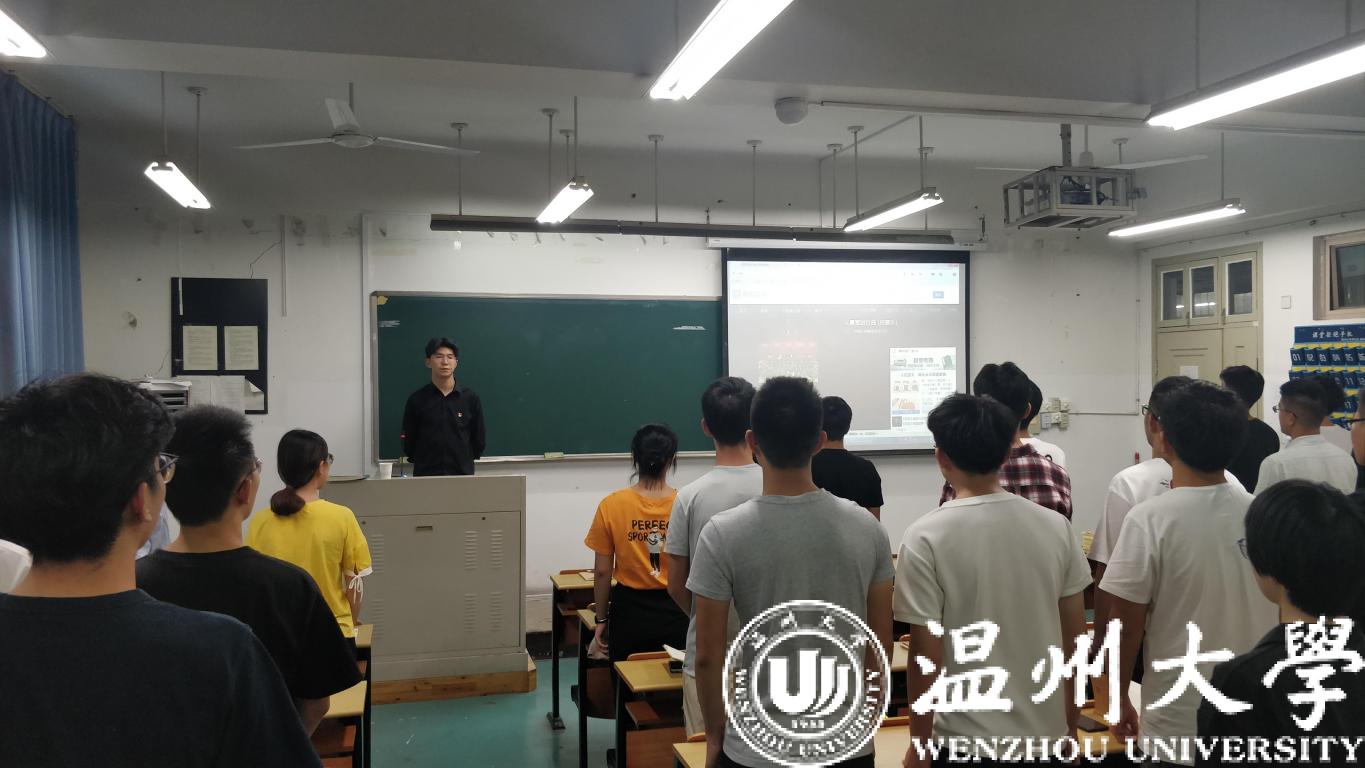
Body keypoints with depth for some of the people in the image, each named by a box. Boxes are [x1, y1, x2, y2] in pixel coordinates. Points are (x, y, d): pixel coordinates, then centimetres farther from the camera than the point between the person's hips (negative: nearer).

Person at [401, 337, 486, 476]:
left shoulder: (471, 399, 2)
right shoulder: (416, 400, 1)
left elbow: (478, 441, 8)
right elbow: (408, 443, 7)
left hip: (463, 473, 0)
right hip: (425, 474, 0)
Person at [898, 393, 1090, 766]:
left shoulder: (926, 538, -16)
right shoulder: (1056, 527, -4)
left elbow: (927, 657, -14)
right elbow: (1074, 639, 2)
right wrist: (1071, 724, 15)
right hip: (1046, 733, 4)